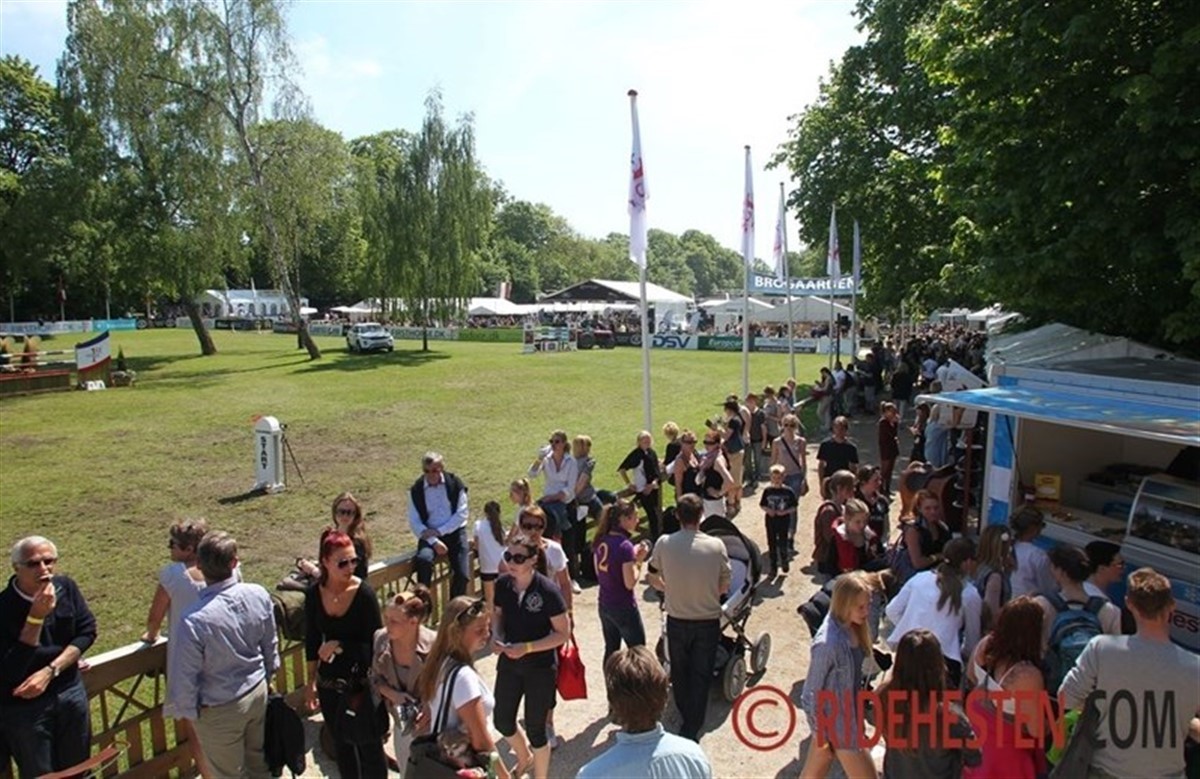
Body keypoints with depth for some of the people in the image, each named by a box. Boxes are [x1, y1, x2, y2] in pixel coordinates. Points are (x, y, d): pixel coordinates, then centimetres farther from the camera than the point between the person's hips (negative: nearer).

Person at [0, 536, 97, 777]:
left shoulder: (66, 587, -11)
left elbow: (87, 631, -4)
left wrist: (50, 671, -16)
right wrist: (35, 617, -32)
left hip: (71, 693, 4)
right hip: (23, 705, -3)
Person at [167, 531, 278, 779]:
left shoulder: (194, 619, -34)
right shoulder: (259, 595, -19)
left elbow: (185, 678, -21)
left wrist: (188, 711, -1)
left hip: (220, 710, -4)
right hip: (258, 692, 4)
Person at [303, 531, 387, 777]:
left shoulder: (364, 593, -19)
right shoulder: (314, 594, -8)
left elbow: (377, 642, -14)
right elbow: (312, 641, 5)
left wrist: (341, 646, -18)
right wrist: (311, 681, 8)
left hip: (362, 681, -4)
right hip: (329, 682, 4)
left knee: (369, 744, 9)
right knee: (341, 743, 21)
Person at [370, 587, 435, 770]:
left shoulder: (433, 645, -29)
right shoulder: (381, 638, -15)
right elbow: (376, 677, 1)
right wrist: (391, 693, -17)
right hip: (402, 723, 5)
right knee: (407, 772, 27)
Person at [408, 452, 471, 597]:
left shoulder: (455, 484, -3)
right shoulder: (416, 490, -2)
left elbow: (462, 514, -5)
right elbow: (414, 522, -5)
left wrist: (439, 531, -16)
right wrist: (434, 541, -18)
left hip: (454, 532, 0)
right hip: (430, 535, 0)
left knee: (462, 574, -13)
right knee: (423, 559, -32)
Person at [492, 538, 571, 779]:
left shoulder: (547, 591, -25)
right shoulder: (503, 584, -10)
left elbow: (563, 633, -18)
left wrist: (527, 648, -25)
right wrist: (496, 636, -11)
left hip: (540, 667, -5)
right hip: (509, 662, 5)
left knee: (535, 728, 8)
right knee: (502, 721, 19)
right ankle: (524, 758, 51)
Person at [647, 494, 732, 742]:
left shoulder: (664, 543, -13)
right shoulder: (716, 545, -15)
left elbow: (653, 578, 1)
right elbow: (724, 586, -3)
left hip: (676, 621, 2)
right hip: (708, 621, -1)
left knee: (679, 673, 22)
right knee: (701, 676, 11)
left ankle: (686, 719, 41)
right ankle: (691, 730, 16)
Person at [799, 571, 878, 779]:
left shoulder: (850, 627, -9)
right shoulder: (828, 643, -33)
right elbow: (814, 688, -21)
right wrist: (819, 733, -11)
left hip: (848, 710, 7)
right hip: (834, 718, -7)